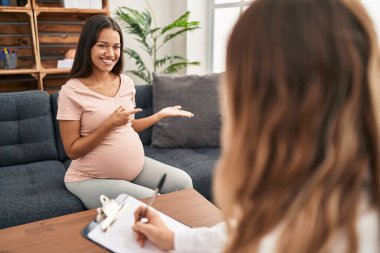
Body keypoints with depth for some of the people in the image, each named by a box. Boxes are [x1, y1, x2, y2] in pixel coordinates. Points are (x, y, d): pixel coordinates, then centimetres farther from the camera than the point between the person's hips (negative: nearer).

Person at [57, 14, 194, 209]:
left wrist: (162, 114, 9)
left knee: (183, 182, -4)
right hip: (91, 179, -5)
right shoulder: (72, 92, -16)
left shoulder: (126, 82, 1)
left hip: (136, 168, 6)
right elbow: (72, 151, -14)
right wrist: (110, 123, -24)